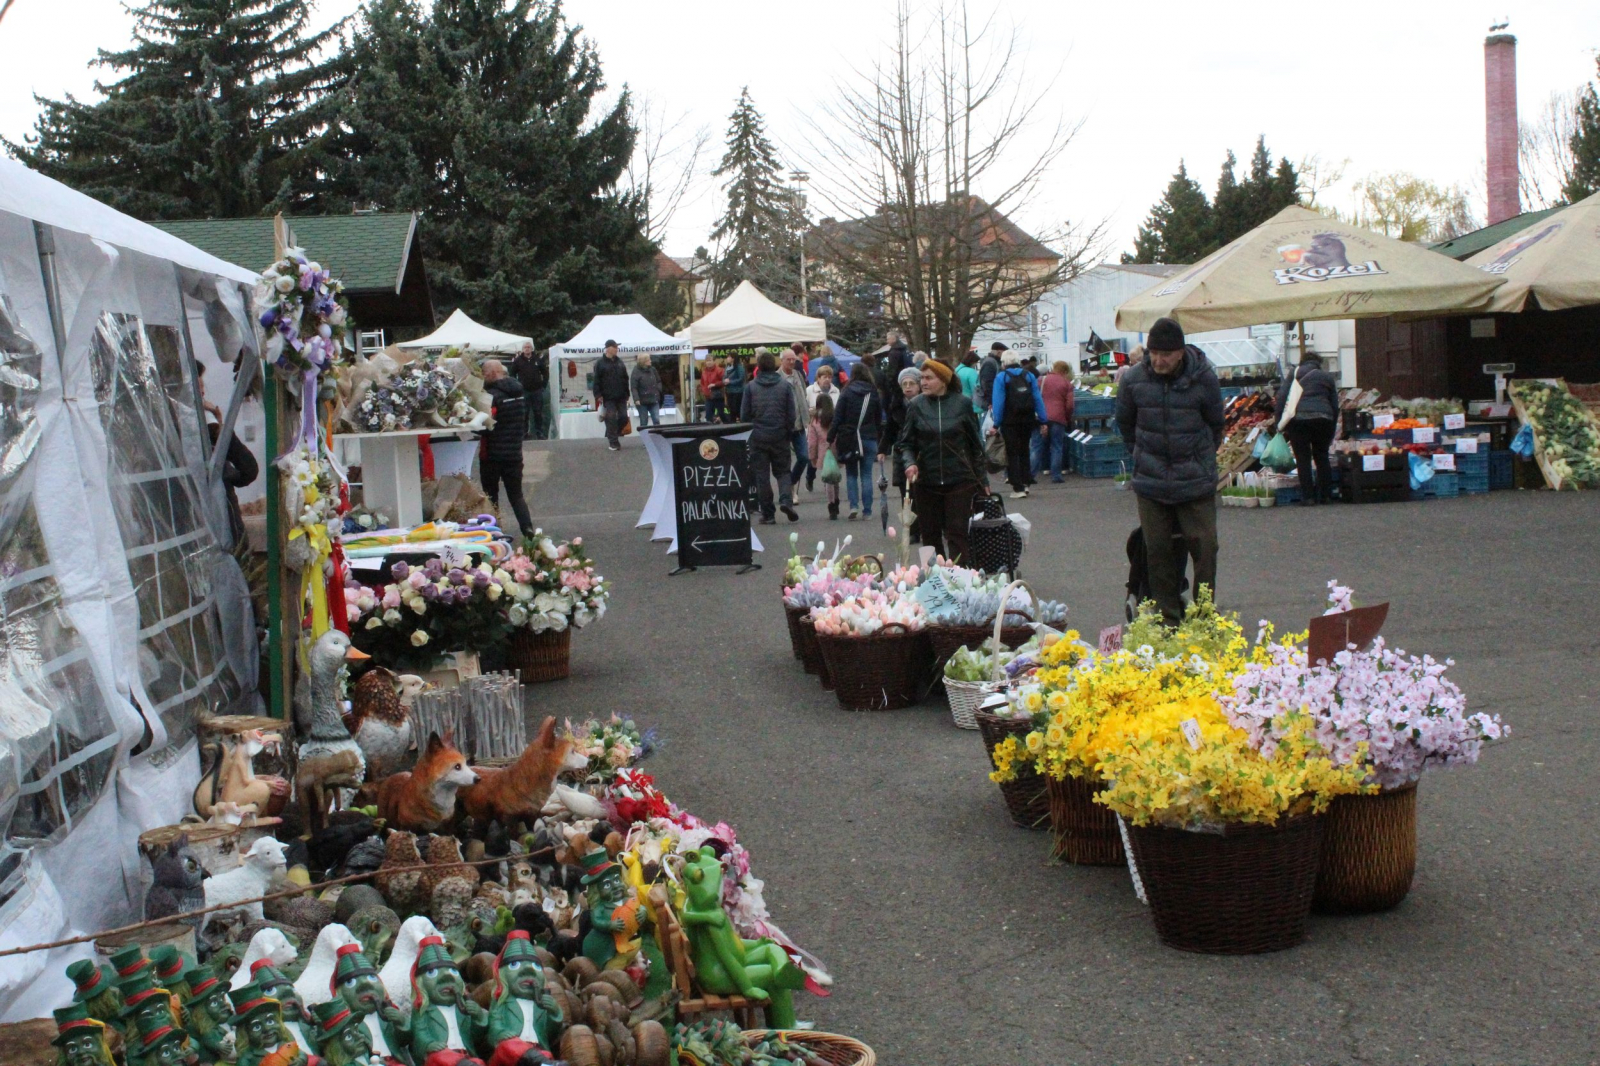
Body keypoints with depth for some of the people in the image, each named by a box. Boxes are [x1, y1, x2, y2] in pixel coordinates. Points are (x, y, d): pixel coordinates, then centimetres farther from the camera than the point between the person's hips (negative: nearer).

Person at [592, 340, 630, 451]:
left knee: (623, 417, 2)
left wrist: (626, 394, 13)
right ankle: (613, 442, -1)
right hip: (608, 398, -5)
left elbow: (625, 379, 18)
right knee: (611, 419, -6)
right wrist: (598, 395, -12)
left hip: (621, 397, 5)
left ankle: (611, 435, 22)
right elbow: (596, 381, -5)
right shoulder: (600, 364, -2)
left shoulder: (619, 363, 14)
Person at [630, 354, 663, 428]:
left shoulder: (652, 370, 8)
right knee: (643, 422, 3)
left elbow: (658, 381, 20)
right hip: (642, 401, -4)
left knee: (656, 420, -2)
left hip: (654, 400, 4)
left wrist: (658, 390, 4)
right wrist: (636, 399, -22)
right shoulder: (636, 372, -8)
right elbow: (634, 388, -14)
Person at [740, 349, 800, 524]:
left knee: (761, 475, 5)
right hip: (780, 436, 1)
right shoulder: (784, 385, -1)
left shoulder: (751, 386, -2)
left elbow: (744, 414, -1)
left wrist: (747, 435, 12)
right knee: (782, 470, 13)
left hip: (758, 437, -1)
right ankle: (786, 500, -12)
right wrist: (789, 435, 9)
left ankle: (767, 514, 4)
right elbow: (791, 413, 0)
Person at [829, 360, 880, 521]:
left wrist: (831, 438, -2)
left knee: (851, 474, 11)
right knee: (866, 474, 7)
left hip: (849, 439, -1)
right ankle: (867, 510, 5)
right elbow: (879, 418, 4)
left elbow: (837, 417, -5)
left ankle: (854, 506, -5)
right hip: (869, 439, 1)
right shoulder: (874, 393, 1)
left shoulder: (846, 392, -4)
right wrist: (880, 442, 11)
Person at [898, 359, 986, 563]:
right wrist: (909, 463, -16)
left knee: (956, 534, -4)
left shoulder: (962, 404, -1)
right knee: (930, 535, 6)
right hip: (926, 482, 2)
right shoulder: (916, 406, 1)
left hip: (959, 481, -2)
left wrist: (981, 480, 8)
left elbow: (975, 444, 6)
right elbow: (906, 443, 5)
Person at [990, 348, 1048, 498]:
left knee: (1012, 453, 2)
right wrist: (1043, 421, 3)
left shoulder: (1001, 377, -6)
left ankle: (1018, 488, -4)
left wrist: (996, 424, -14)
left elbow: (998, 401, -13)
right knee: (1025, 451, 18)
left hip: (1010, 422, -4)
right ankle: (1024, 483, 19)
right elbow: (1038, 399, 2)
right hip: (1027, 420, 4)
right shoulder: (1029, 376, 5)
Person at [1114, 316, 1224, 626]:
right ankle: (1168, 618, 15)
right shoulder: (1134, 379, -5)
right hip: (1150, 481, 1)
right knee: (1158, 549, 5)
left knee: (1204, 547, -1)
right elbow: (1124, 423, 14)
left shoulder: (1203, 378, -8)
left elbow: (1216, 425, 9)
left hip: (1196, 481, -1)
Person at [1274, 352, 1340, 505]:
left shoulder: (1294, 375, 14)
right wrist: (1331, 433, 25)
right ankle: (1325, 495, 15)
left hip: (1298, 418, -2)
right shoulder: (1327, 377, 19)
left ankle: (1307, 496, -1)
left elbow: (1281, 398, 2)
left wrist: (1279, 424, 4)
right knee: (1322, 457, 14)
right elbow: (1335, 405, 19)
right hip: (1322, 419, 2)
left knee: (1303, 459, 2)